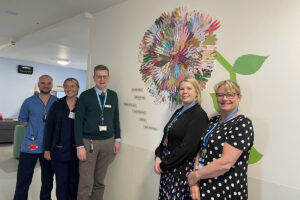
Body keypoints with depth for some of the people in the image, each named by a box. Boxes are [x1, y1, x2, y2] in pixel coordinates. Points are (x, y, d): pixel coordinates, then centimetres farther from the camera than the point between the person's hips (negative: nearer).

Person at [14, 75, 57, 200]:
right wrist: (34, 130, 1)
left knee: (48, 178, 16)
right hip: (30, 146, -1)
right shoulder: (29, 102, 1)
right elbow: (22, 120, 10)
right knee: (23, 180, 3)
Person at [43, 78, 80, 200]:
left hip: (76, 151, 1)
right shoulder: (57, 105, 1)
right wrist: (47, 149, -1)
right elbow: (49, 127, 2)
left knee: (74, 181, 10)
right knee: (61, 182, 7)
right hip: (59, 151, 0)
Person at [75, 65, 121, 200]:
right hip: (89, 142, -3)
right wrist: (79, 146, -10)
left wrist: (117, 139, 9)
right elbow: (78, 122, -5)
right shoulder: (85, 96, -3)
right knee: (85, 183, -1)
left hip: (108, 142, 3)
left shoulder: (113, 96, 7)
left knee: (100, 181, 12)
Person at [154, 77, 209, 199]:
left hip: (182, 169, -7)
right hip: (167, 166, 7)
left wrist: (164, 165, -14)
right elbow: (166, 137, 13)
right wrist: (158, 157, -3)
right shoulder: (179, 112, 11)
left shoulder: (199, 115, -13)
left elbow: (188, 147, -20)